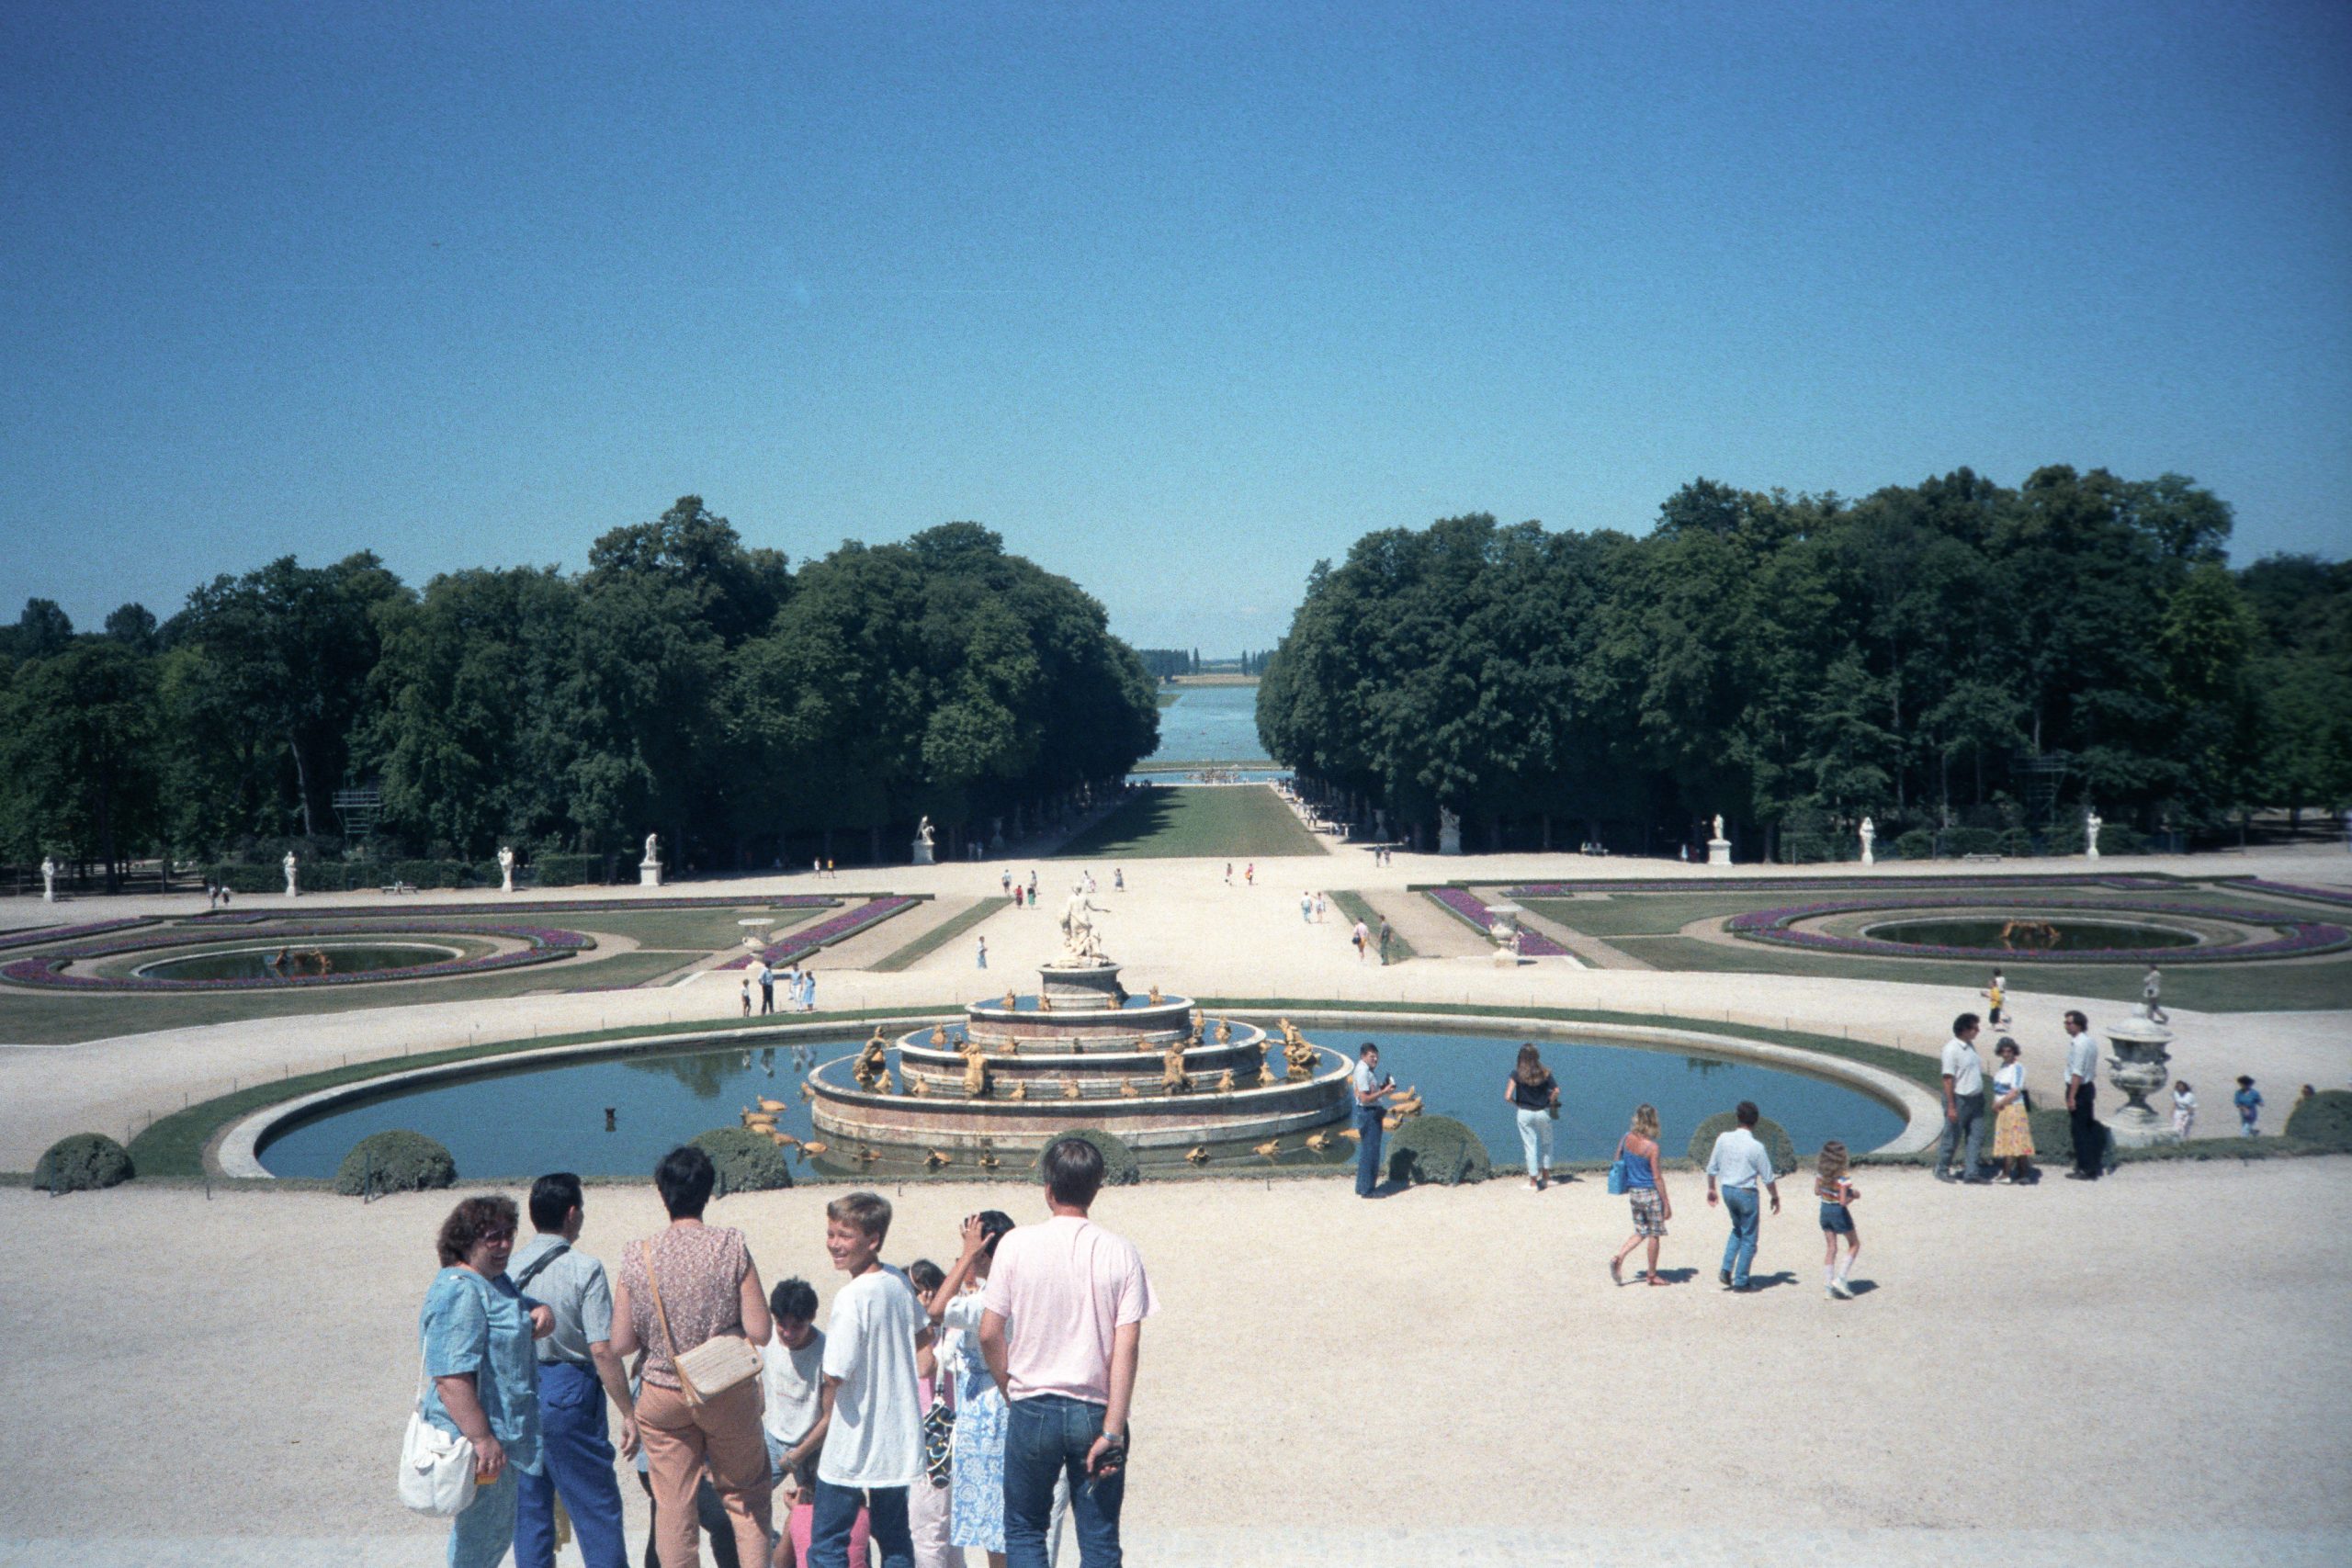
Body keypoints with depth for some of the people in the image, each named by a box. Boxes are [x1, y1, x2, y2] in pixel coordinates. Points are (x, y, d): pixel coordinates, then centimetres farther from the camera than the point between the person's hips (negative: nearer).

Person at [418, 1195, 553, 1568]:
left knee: (498, 1530, 20)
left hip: (500, 1432, 10)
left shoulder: (495, 1281, 11)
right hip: (474, 1440, -10)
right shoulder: (459, 1292, -21)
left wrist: (541, 1313, 1)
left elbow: (526, 1311, 26)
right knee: (481, 1533, -1)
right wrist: (482, 1439, -29)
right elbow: (452, 1378, -27)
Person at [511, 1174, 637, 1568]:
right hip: (569, 1392, -5)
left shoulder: (509, 1266, 2)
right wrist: (629, 1413, -10)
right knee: (597, 1505, 4)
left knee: (530, 1502, 13)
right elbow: (602, 1350, -16)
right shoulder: (585, 1269, -13)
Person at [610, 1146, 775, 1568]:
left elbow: (620, 1344, -5)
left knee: (672, 1505, 11)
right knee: (745, 1492, 16)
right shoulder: (731, 1246, -12)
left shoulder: (638, 1257, -8)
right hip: (728, 1394, -1)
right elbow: (760, 1332, -13)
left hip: (662, 1397, 1)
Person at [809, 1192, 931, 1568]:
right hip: (899, 1437, 7)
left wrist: (827, 1414, -1)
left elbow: (835, 1377, -19)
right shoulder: (900, 1282, 1)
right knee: (894, 1537, 16)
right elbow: (923, 1335, 18)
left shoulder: (851, 1298, -21)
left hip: (852, 1444, -7)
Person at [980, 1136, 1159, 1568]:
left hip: (1033, 1410, -1)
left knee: (1023, 1529, 15)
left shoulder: (1017, 1244, -6)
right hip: (1096, 1411, 1)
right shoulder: (1120, 1252, -4)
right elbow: (1127, 1345, -10)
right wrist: (1112, 1430, -9)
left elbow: (990, 1334, -4)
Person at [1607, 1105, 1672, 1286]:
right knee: (1654, 1234, 9)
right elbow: (1657, 1178, -15)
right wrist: (1666, 1203, -8)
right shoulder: (1652, 1146, -18)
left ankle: (1618, 1258, -3)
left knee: (1640, 1232, 17)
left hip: (1633, 1191, 6)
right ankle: (1652, 1275, 17)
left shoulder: (1626, 1138, -1)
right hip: (1650, 1192, -6)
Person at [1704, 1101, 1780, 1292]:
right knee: (1748, 1239, 9)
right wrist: (1775, 1197, 7)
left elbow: (1712, 1168, 4)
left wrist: (1711, 1189, 19)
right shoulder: (1756, 1147, -17)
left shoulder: (1723, 1139, -5)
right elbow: (1768, 1178, -9)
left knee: (1737, 1229, 26)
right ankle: (1740, 1281, 12)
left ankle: (1726, 1269, 13)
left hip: (1727, 1190, 5)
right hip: (1747, 1193, -5)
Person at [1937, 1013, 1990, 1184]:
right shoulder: (1952, 1048, -18)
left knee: (1976, 1136, 6)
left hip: (1975, 1099, 8)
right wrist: (1951, 1107, -21)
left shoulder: (1970, 1045, 8)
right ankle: (1942, 1170, 18)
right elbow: (1948, 1078, -19)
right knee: (1953, 1137, 3)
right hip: (1959, 1099, -8)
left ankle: (1972, 1172, 11)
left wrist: (1980, 1097, 16)